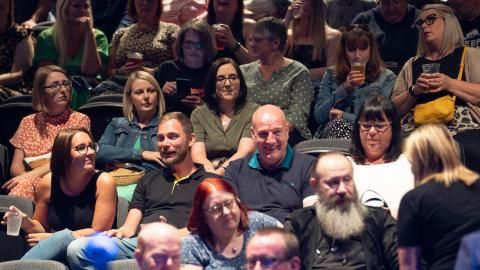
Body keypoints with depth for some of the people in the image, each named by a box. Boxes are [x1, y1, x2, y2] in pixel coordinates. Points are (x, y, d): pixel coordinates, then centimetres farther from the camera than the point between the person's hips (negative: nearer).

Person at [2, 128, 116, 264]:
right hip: (58, 253, 3)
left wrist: (52, 238, -14)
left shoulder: (103, 182, -10)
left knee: (64, 237, -34)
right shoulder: (48, 182, 1)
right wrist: (27, 223, -9)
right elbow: (42, 228, 15)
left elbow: (98, 232, -13)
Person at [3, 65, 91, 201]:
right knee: (24, 184, -36)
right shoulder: (28, 122, 17)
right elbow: (16, 167, 11)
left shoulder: (80, 120, 9)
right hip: (33, 183, 2)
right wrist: (28, 179, -13)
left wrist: (31, 176, -16)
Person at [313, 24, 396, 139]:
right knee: (337, 124, -34)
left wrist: (344, 116, -6)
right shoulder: (331, 75, 16)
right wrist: (344, 88, -6)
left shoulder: (386, 77, 10)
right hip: (331, 131, 2)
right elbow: (318, 116, 4)